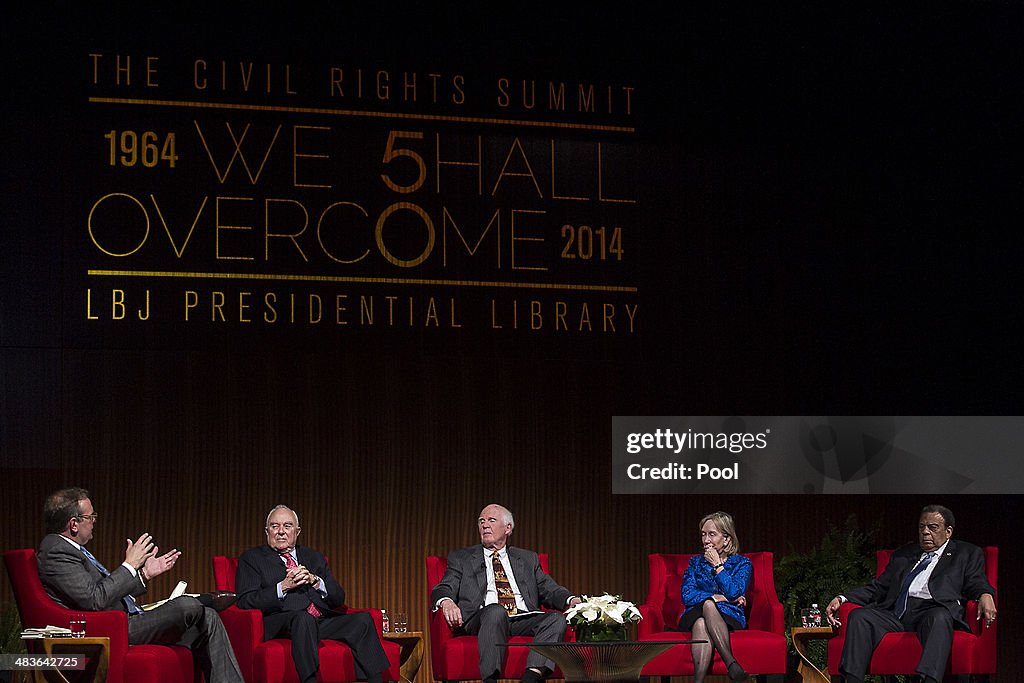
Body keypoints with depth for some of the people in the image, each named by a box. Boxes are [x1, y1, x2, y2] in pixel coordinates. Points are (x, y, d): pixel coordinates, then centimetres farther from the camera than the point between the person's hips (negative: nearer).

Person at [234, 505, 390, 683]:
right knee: (303, 617, -39)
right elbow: (244, 602, -1)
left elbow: (338, 598, 17)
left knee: (363, 619, -22)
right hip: (279, 625, -5)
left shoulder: (314, 558, 26)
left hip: (322, 622, 5)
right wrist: (283, 586, -10)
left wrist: (314, 581, -3)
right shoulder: (252, 559, 14)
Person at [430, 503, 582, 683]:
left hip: (523, 620, 3)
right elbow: (444, 589, 8)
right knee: (495, 610, -37)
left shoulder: (528, 559, 28)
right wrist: (446, 602, -18)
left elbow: (549, 590, 20)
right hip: (480, 620, -3)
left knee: (557, 619, -27)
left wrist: (571, 600, -3)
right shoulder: (461, 558, 21)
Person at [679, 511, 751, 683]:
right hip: (695, 616, 2)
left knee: (708, 605, -38)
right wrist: (720, 598, -8)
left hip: (730, 619, -2)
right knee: (703, 617, -38)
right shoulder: (696, 562, 18)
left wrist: (717, 565, -3)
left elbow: (735, 593, -9)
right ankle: (731, 663, -55)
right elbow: (687, 596, 2)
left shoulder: (742, 564, 11)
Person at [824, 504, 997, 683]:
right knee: (858, 616, -23)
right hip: (895, 613, 4)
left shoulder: (966, 553, 21)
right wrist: (842, 599, 10)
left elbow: (976, 583, 7)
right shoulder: (902, 555, 31)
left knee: (939, 617, -39)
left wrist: (985, 595, -19)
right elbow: (878, 588, 26)